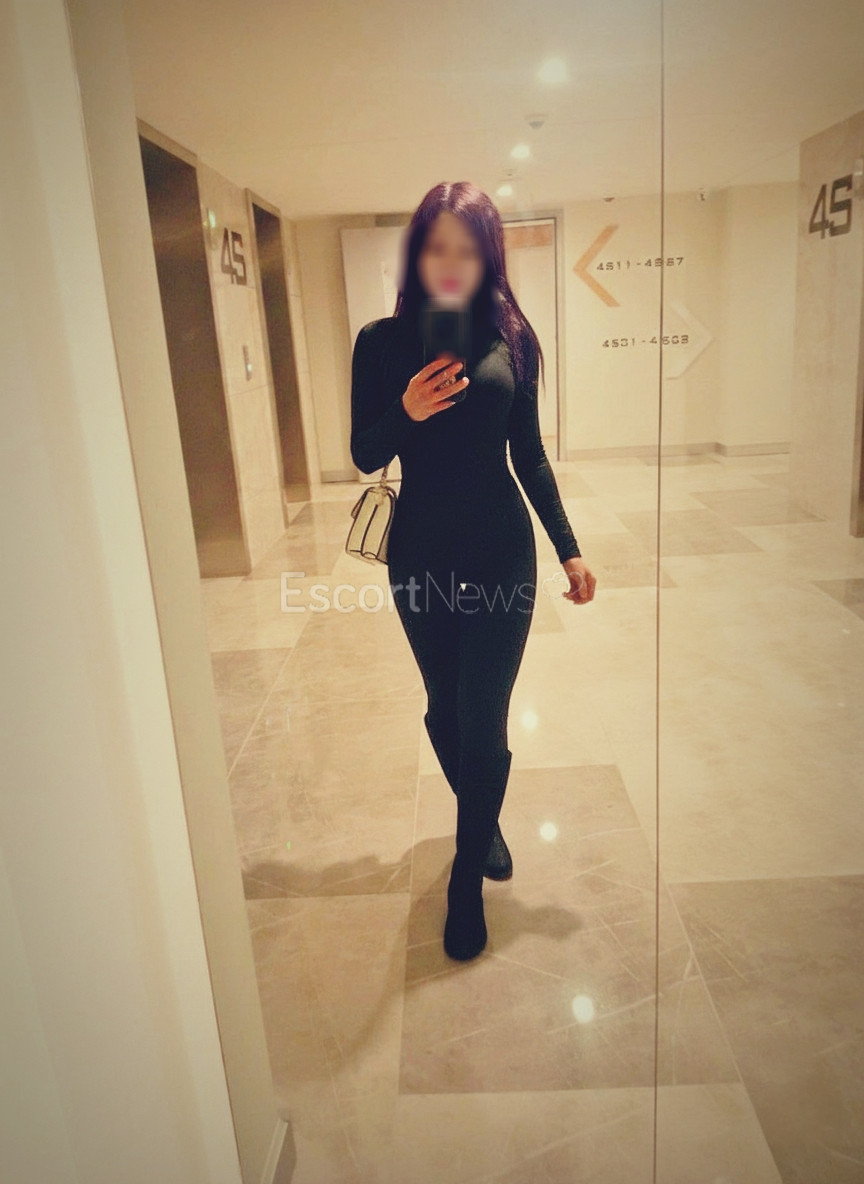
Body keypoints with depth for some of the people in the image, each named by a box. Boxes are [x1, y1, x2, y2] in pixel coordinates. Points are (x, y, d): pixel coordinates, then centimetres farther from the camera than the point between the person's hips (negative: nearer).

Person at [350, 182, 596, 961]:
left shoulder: (511, 338, 1)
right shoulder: (382, 341, -1)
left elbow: (529, 454, 6)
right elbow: (365, 456, 0)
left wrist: (568, 547, 4)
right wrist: (407, 411, -20)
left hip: (502, 551, -1)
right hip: (420, 554, 1)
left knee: (484, 719, -1)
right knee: (444, 710, 15)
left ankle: (467, 875, 19)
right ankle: (484, 824, 43)